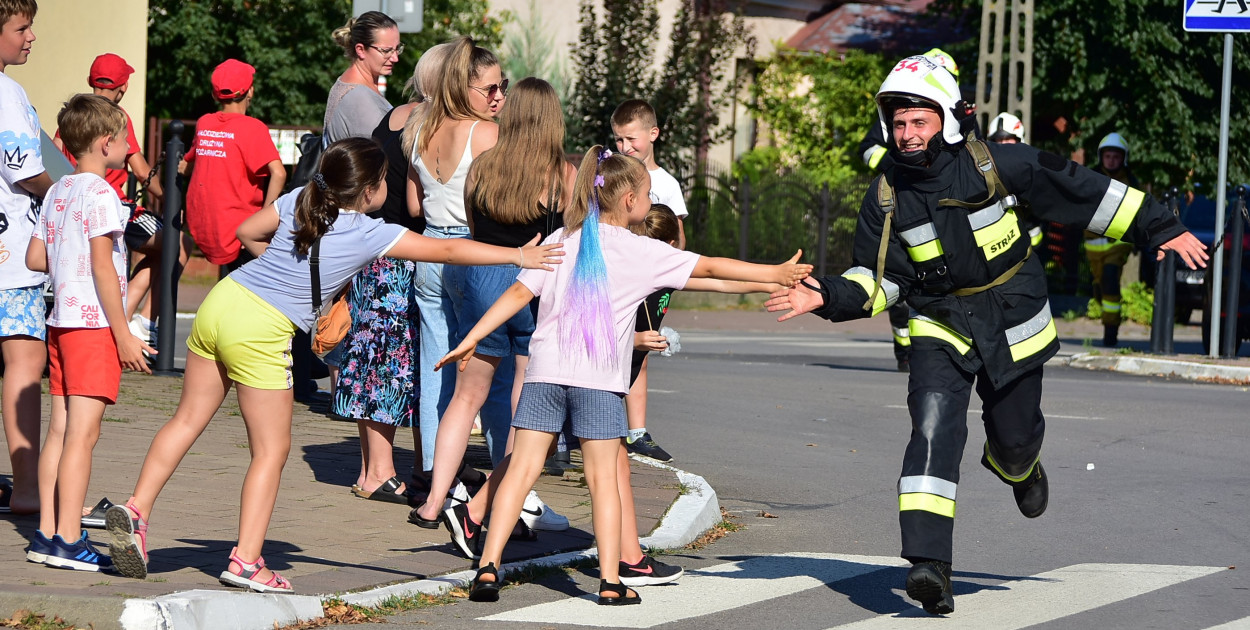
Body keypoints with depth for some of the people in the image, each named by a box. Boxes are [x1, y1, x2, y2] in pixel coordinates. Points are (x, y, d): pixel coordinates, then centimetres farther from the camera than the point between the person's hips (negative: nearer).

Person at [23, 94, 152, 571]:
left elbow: (35, 258, 14)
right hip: (95, 323, -8)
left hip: (60, 321, 8)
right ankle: (68, 540, -10)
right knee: (83, 433, -8)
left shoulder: (57, 192, 13)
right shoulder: (100, 195, -12)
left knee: (60, 429, 10)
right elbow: (102, 267, -16)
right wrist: (124, 336, -14)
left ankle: (47, 533, 10)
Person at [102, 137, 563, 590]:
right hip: (260, 332, -6)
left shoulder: (299, 201, 8)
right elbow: (447, 251, -3)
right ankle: (246, 560, 0)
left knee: (188, 419, 16)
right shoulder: (371, 235, -6)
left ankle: (136, 510, 9)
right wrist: (518, 256, 3)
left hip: (222, 301, 6)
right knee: (272, 450, 4)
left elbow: (247, 232, 19)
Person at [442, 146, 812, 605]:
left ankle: (488, 567, -7)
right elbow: (710, 267, 5)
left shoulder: (561, 241, 10)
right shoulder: (642, 252, 1)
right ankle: (610, 581, 2)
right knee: (602, 477, 3)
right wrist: (777, 273, 11)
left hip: (544, 371, 3)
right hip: (599, 378, -3)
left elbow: (518, 294, 6)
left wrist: (471, 339, 9)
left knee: (522, 468, 1)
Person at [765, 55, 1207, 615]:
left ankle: (1019, 467, 54)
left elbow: (1085, 192, -6)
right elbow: (878, 281, -2)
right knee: (933, 428, -21)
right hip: (941, 327, 0)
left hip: (1013, 321, 0)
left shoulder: (996, 165, -15)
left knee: (1014, 438, 11)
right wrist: (827, 297, -22)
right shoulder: (886, 198, -8)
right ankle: (929, 566, -29)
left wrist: (1160, 229, -1)